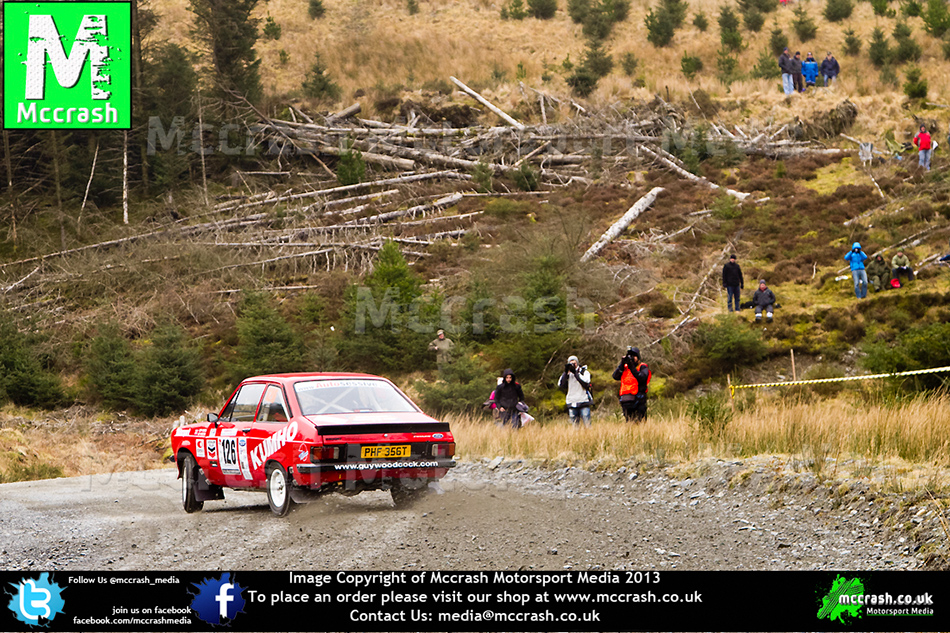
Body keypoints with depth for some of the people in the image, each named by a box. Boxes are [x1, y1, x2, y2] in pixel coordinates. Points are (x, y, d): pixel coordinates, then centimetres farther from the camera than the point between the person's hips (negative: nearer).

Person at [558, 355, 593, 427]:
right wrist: (566, 372, -8)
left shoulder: (584, 372, 5)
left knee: (587, 424, -8)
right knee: (575, 426, 2)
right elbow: (561, 385, -1)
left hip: (583, 402, -3)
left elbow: (585, 383, -14)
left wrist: (575, 372, -14)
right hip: (572, 404, 3)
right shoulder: (567, 374, 12)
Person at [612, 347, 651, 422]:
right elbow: (615, 376, 3)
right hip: (626, 401, 5)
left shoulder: (643, 367, 3)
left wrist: (632, 367, -18)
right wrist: (622, 365, -6)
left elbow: (641, 378, -16)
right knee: (629, 423, 7)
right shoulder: (625, 367, 17)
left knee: (640, 422, -11)